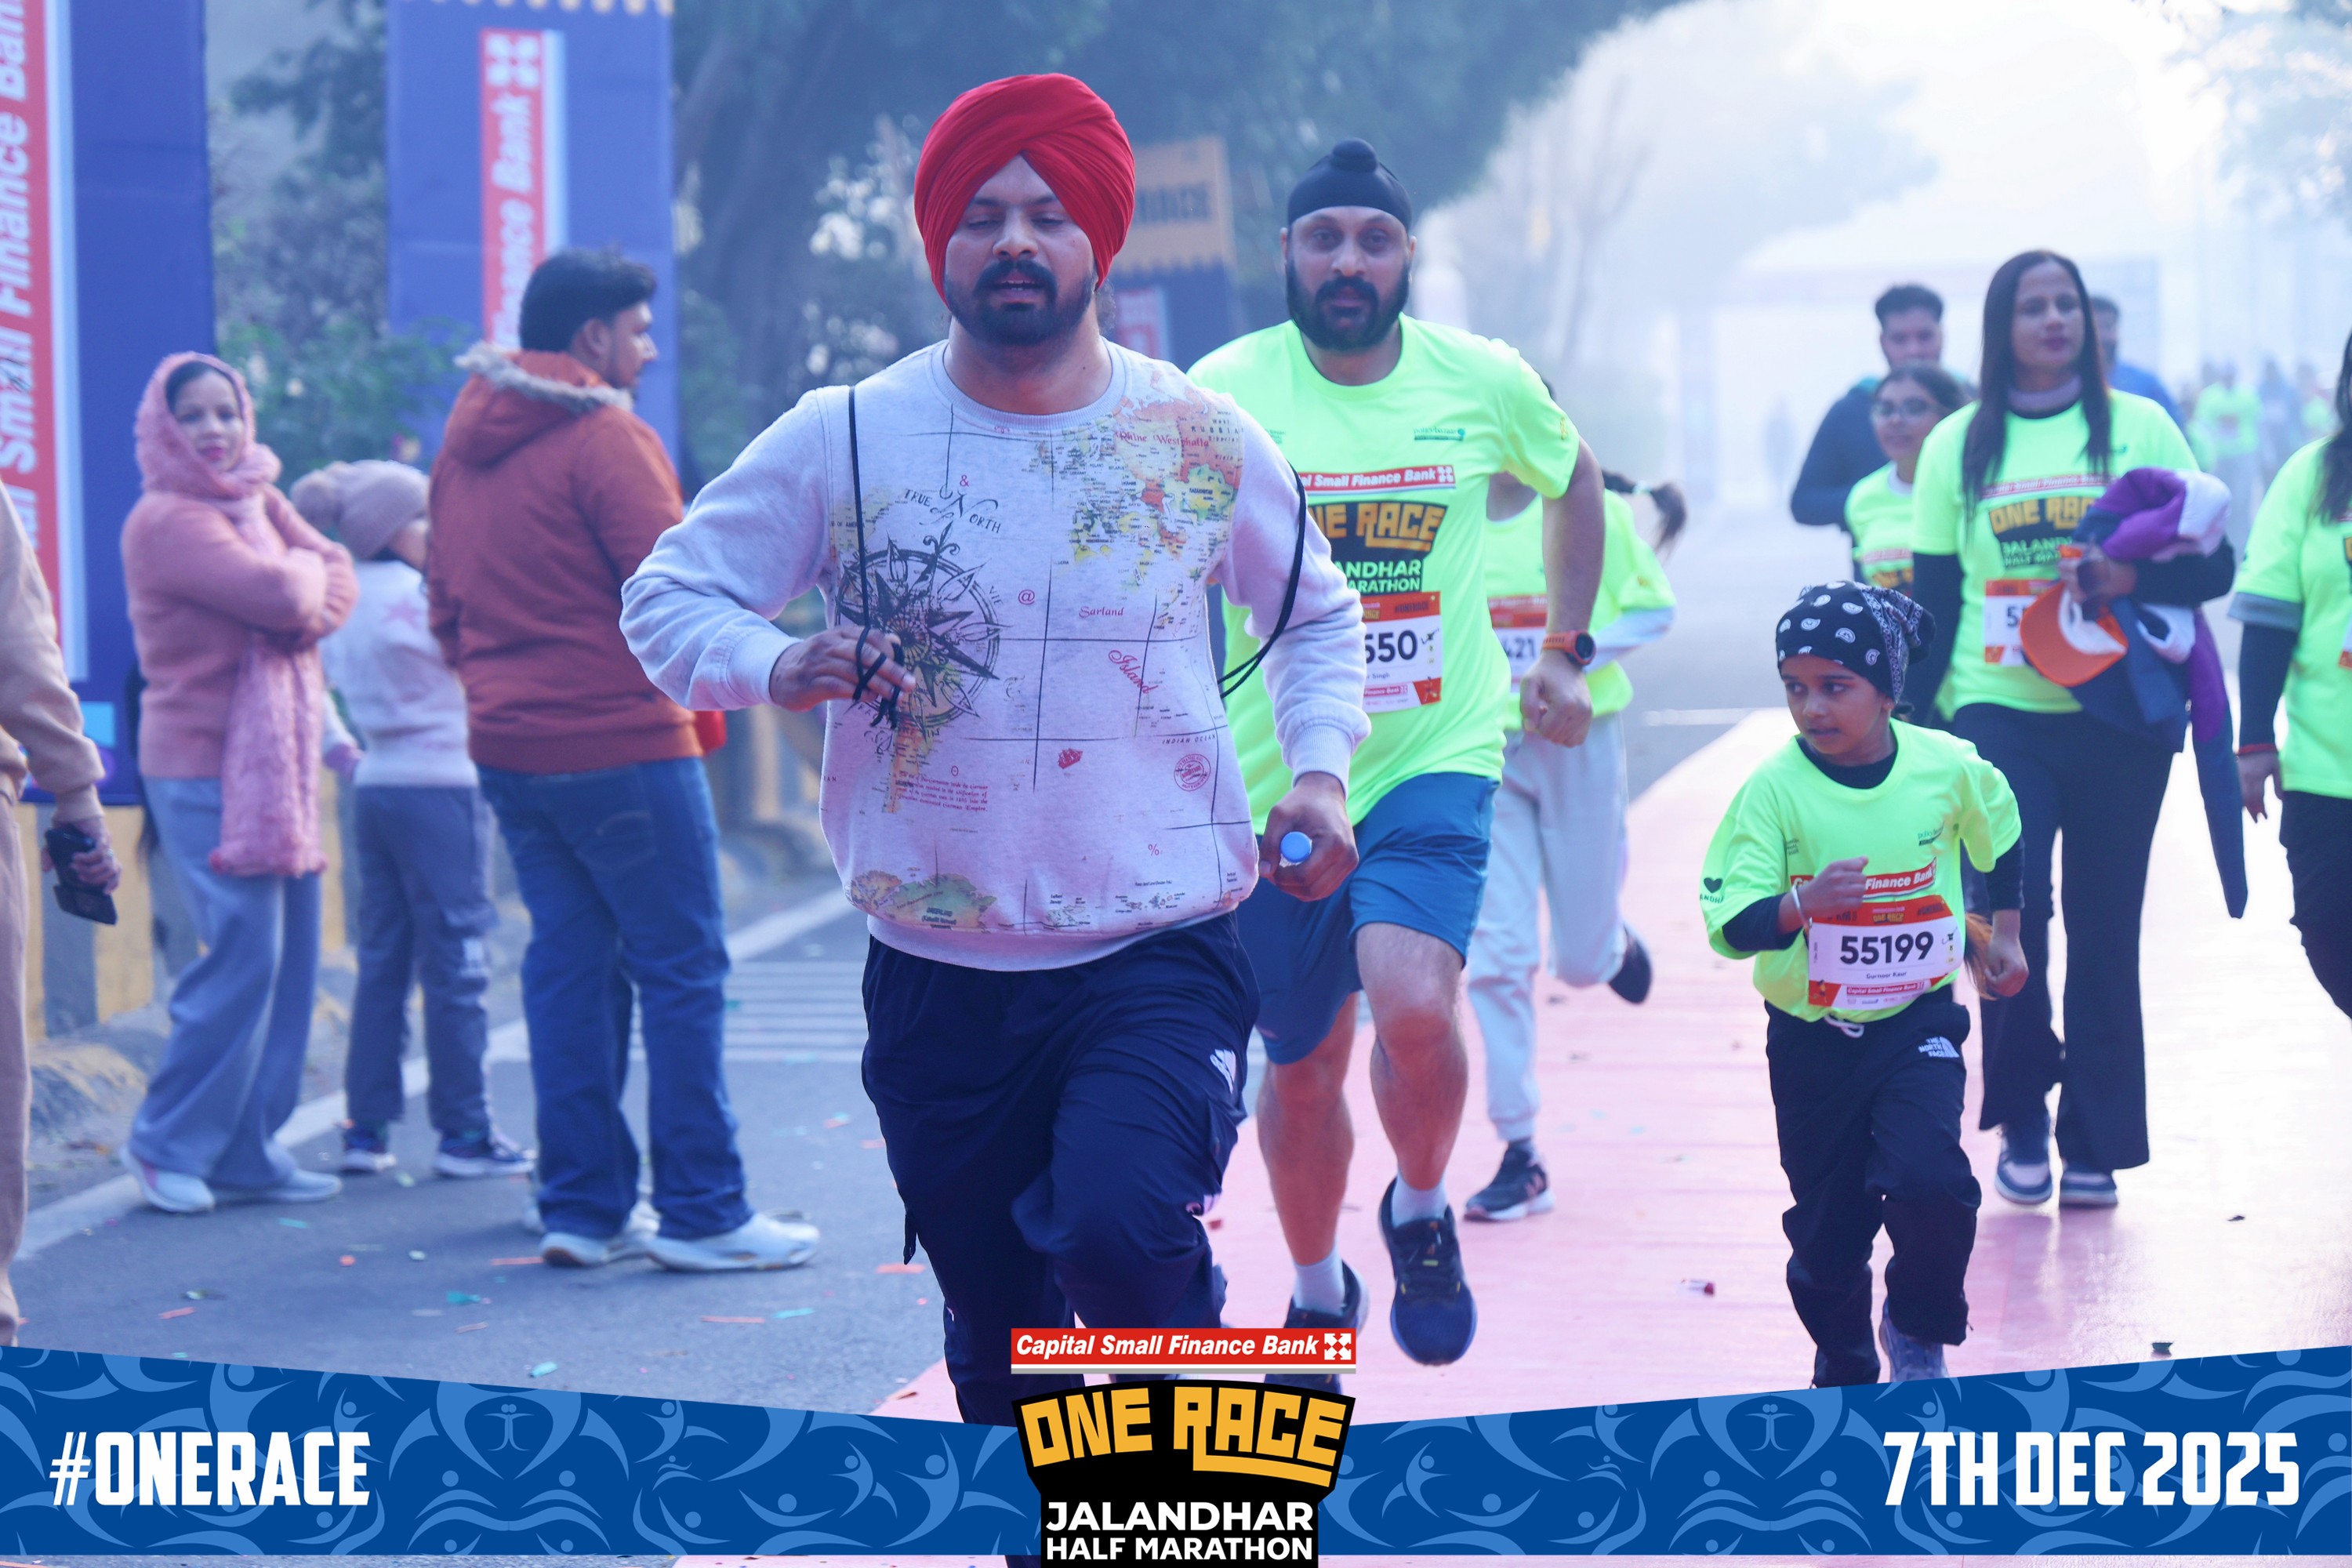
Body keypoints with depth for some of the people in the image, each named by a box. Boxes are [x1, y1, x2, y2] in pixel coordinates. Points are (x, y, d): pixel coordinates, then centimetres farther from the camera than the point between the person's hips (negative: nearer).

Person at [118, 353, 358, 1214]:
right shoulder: (167, 519, -12)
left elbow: (336, 574, 7)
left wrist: (309, 607, -12)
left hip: (276, 760, 9)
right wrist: (305, 572, 1)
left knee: (291, 957, 7)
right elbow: (277, 593, -20)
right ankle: (168, 1142, -1)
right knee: (244, 953, -13)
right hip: (205, 764, -9)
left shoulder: (259, 501, 16)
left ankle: (248, 1152, 12)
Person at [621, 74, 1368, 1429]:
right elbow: (668, 595, 4)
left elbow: (1318, 615, 19)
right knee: (1001, 1344, 12)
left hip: (1162, 958, -2)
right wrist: (778, 668, -18)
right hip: (939, 976, 2)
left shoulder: (1203, 441, 1)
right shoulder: (844, 440, -2)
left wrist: (1320, 767, 1)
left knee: (1121, 1229, -28)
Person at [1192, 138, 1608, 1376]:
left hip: (1436, 763, -1)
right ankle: (1318, 1296, 38)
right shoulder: (1223, 391, -8)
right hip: (1277, 781, 1)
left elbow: (1572, 483, 20)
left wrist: (1568, 648, 15)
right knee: (1302, 1068, 13)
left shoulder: (1484, 382, -2)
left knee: (1413, 1002, -25)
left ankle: (1421, 1212, 5)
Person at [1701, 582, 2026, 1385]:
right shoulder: (1775, 788, -14)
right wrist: (1803, 904, -37)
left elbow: (1999, 831, 16)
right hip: (1811, 1040, 0)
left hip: (1918, 1023, 0)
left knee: (1927, 1183, -21)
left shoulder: (1947, 767, -8)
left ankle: (1918, 1332, 8)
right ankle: (1842, 1368, 35)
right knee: (1827, 1227, 8)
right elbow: (1731, 926, -19)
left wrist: (2005, 934, 21)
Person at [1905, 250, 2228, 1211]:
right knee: (2010, 913, -13)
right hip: (1999, 712, 0)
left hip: (2116, 715, 0)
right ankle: (2021, 1121, 5)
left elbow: (2213, 565, 1)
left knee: (2104, 932, 2)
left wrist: (2130, 578, -18)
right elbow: (1933, 600, 8)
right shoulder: (1957, 445, 6)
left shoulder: (2139, 428, 4)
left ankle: (2095, 1144, 13)